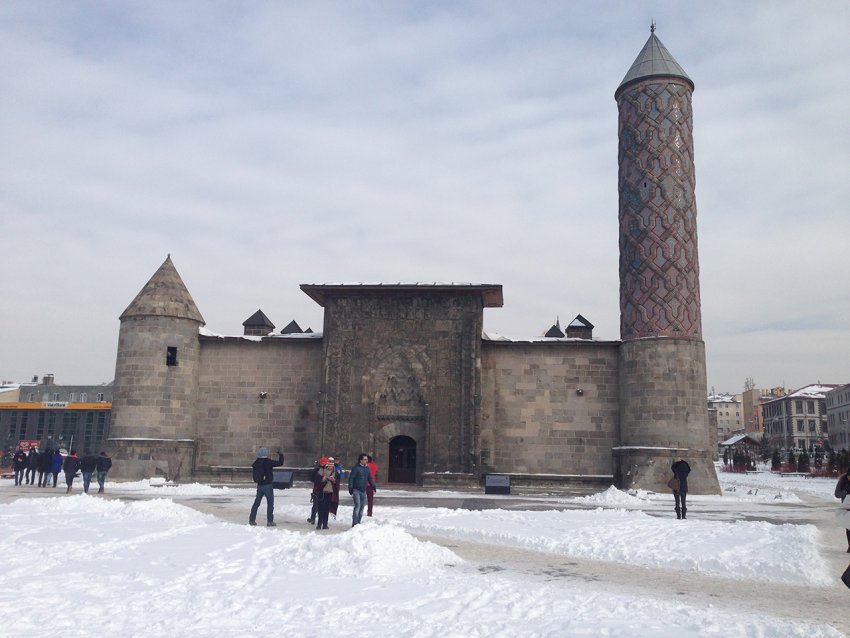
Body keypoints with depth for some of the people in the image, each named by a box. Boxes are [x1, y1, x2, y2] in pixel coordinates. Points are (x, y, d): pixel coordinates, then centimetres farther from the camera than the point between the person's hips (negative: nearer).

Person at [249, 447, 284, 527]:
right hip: (268, 485, -6)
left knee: (257, 502, 14)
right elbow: (280, 463, -8)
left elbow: (255, 475, 14)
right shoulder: (268, 462, -13)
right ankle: (270, 521, 0)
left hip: (259, 485, 6)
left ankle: (252, 520, 17)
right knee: (270, 503, 1)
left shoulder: (256, 463, 4)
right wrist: (281, 455, 5)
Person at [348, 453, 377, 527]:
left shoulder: (367, 468, 10)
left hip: (363, 490, 7)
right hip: (356, 490, -7)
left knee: (362, 506, 8)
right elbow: (351, 478, -10)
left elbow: (370, 478, 21)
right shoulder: (356, 468, -9)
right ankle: (354, 523, -12)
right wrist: (350, 488, -15)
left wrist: (373, 486, 14)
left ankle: (358, 522, 18)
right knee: (357, 505, -15)